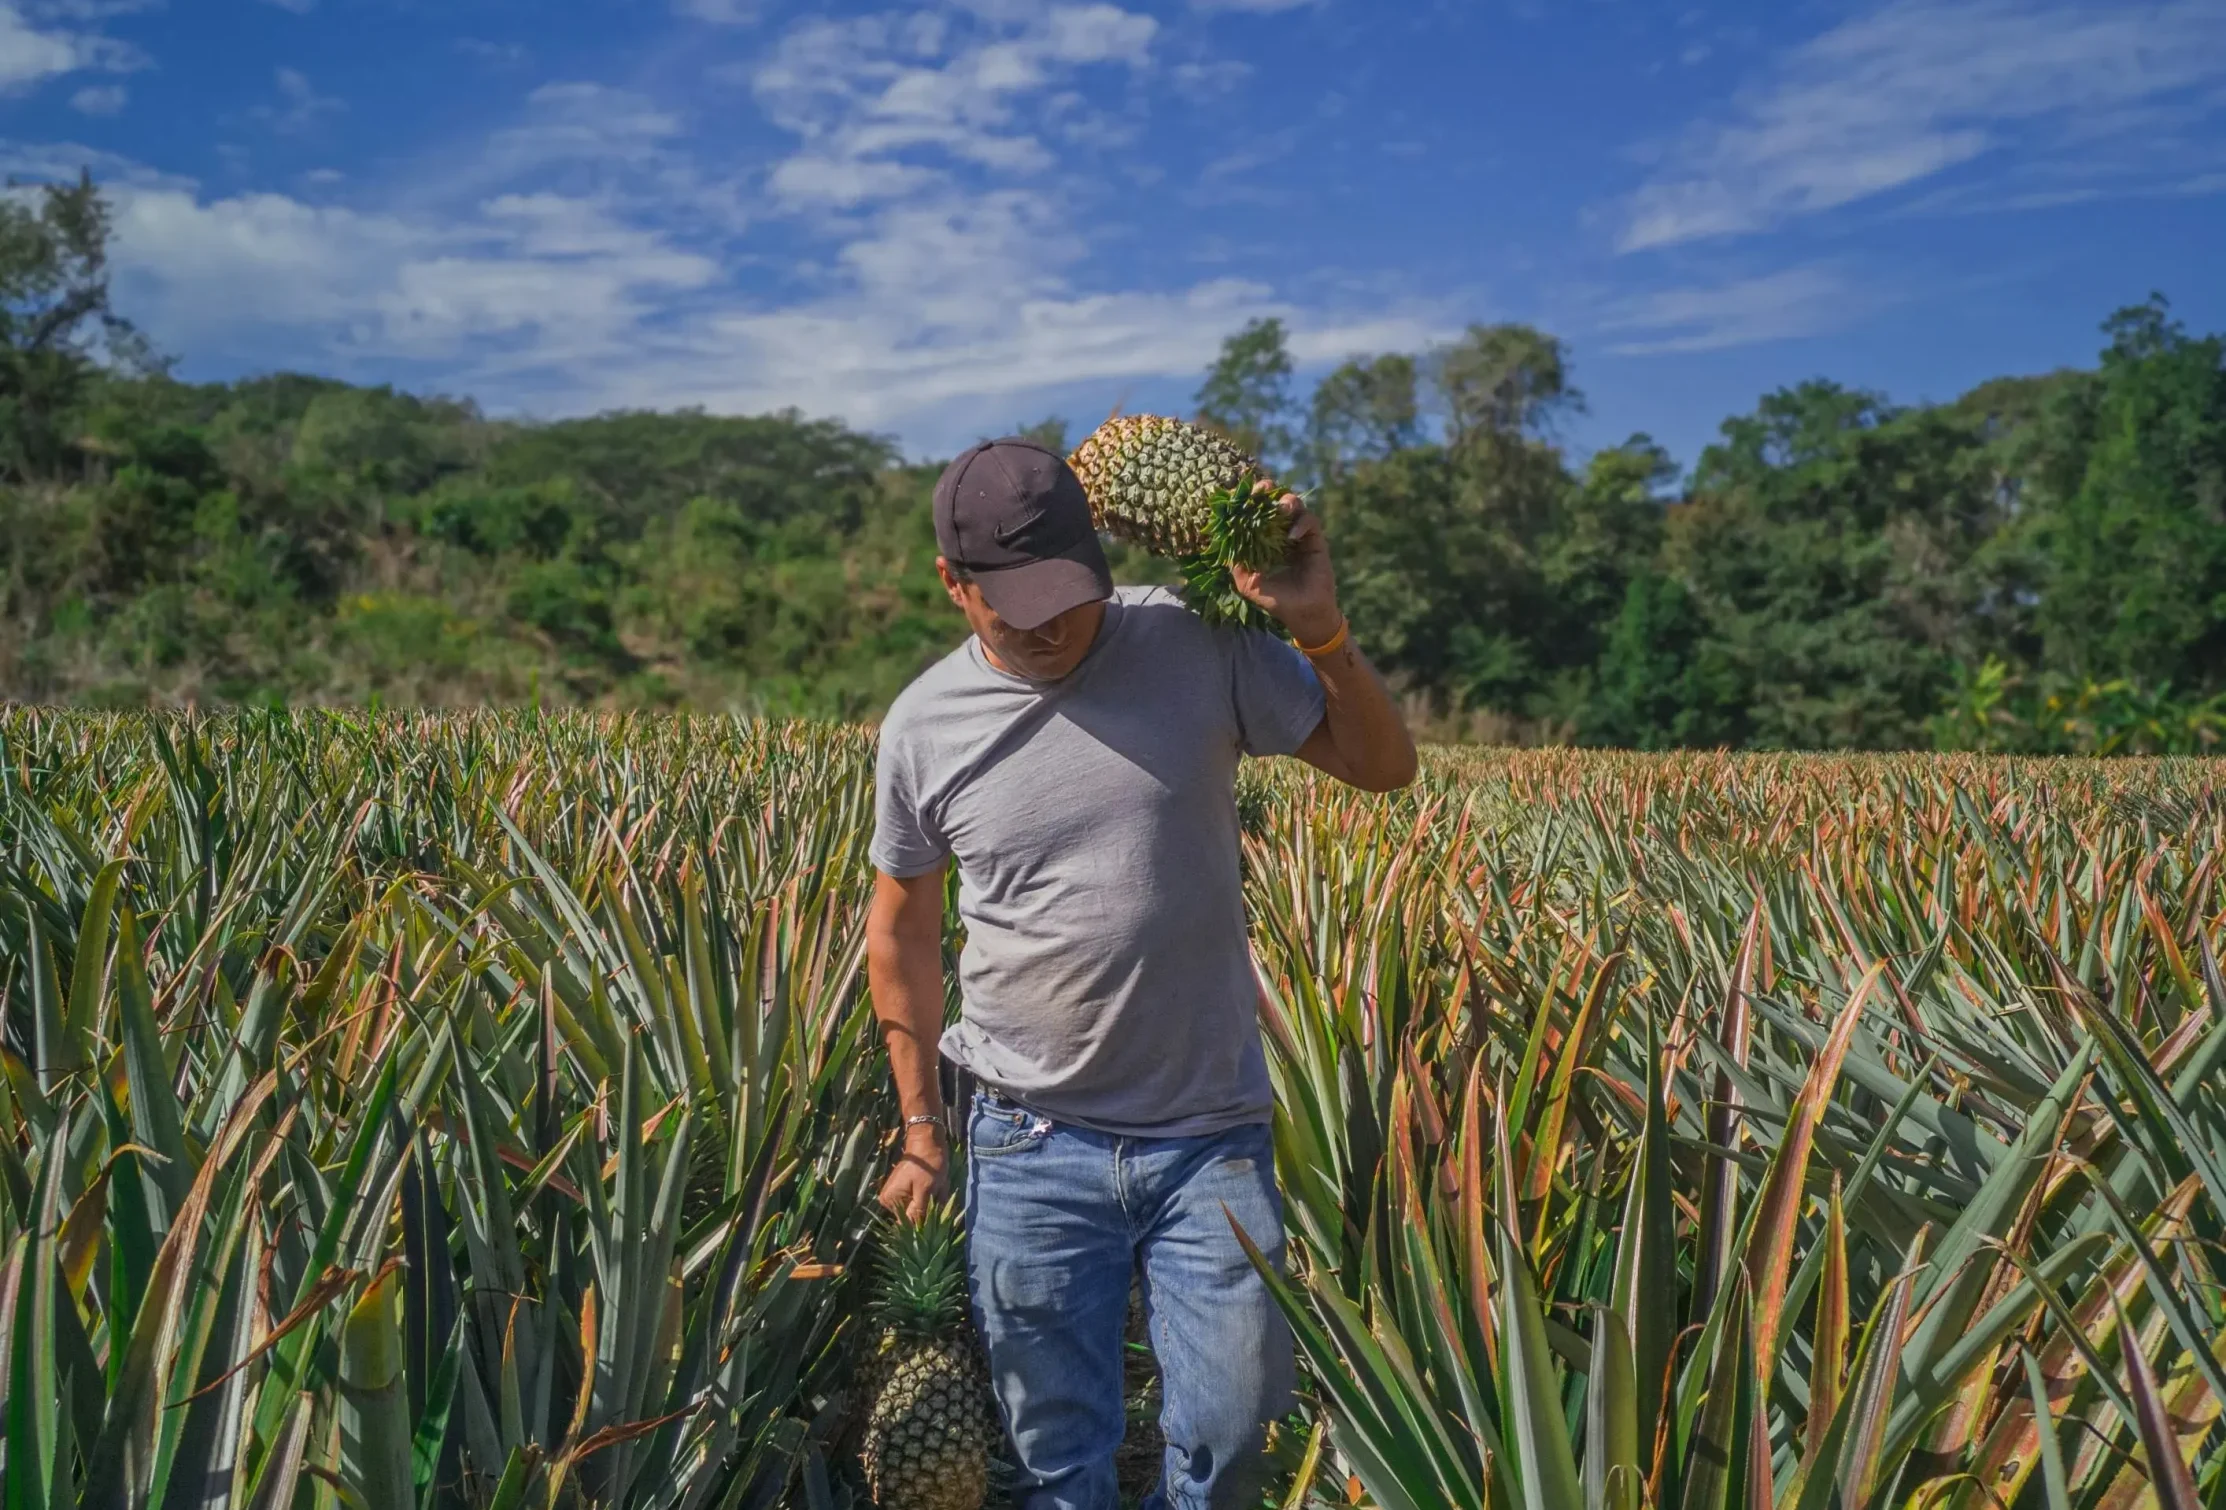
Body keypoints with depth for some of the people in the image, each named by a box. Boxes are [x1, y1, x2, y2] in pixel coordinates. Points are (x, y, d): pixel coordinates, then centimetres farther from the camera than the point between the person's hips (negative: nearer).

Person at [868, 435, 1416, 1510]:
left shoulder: (1198, 645, -8)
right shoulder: (923, 727, -4)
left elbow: (1385, 767, -2)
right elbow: (902, 932, 9)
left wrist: (1319, 627, -18)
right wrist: (919, 1129, 11)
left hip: (1212, 1134, 0)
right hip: (1030, 1147, 1)